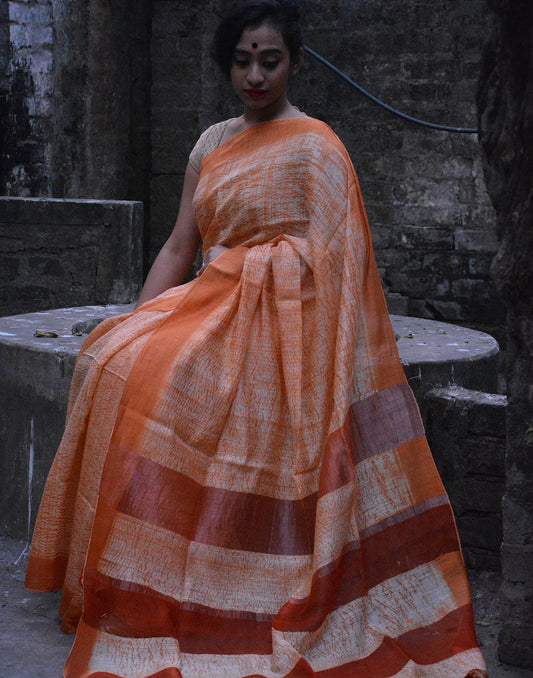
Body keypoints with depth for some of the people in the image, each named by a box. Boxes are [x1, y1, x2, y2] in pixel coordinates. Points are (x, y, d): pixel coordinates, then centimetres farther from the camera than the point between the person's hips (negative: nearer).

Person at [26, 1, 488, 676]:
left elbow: (330, 266, -10)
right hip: (214, 306, 7)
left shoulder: (313, 146, -5)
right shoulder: (212, 143, 15)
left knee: (152, 378, -22)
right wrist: (134, 329, 5)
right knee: (116, 358, -13)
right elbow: (178, 248, 14)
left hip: (275, 323, -6)